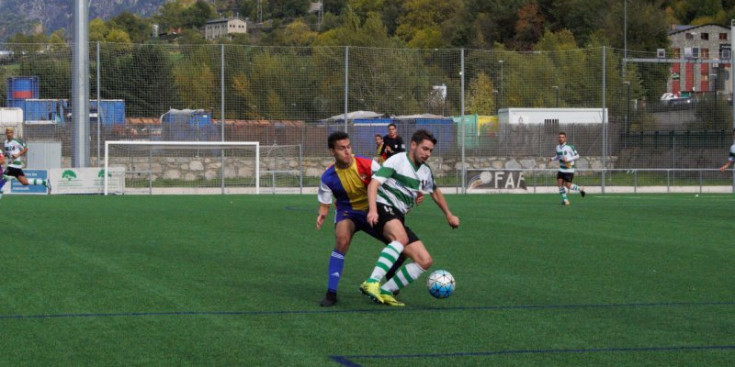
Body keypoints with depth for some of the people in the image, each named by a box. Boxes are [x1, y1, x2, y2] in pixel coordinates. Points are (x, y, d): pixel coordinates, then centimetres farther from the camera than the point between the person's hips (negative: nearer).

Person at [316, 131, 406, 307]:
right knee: (342, 240, -35)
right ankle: (331, 293, -27)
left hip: (372, 212, 2)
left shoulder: (368, 165, -18)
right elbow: (324, 204, -7)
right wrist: (322, 215, -31)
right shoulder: (328, 177, -16)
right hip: (347, 212, -2)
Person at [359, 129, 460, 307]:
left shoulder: (425, 171, 18)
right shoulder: (397, 160, -4)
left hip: (399, 219, 8)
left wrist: (449, 215, 42)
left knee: (425, 261, -2)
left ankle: (384, 292, -2)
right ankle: (372, 283, -49)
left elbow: (435, 192, 38)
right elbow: (373, 184, -15)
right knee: (401, 238, -40)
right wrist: (372, 210, -30)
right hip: (384, 207, -8)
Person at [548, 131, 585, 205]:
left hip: (569, 169, -6)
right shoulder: (557, 147, 6)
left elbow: (577, 156, -10)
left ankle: (580, 189, 20)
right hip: (561, 169, 6)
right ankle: (565, 200, 3)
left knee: (568, 185, -9)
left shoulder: (570, 147, -13)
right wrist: (552, 158, 4)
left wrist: (568, 159, -22)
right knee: (559, 183, -9)